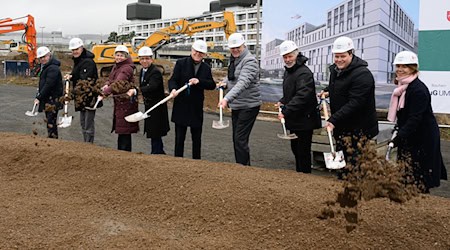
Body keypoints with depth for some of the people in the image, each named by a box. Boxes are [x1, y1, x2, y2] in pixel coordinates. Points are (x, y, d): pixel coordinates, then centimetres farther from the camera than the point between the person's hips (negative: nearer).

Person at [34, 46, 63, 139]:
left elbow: (48, 85, -22)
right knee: (49, 121, 15)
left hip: (53, 100, -10)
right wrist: (39, 95, 8)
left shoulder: (53, 68, -17)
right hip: (47, 100, 10)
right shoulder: (45, 67, 17)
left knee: (51, 122, -9)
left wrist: (39, 98, -19)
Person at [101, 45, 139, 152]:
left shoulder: (127, 68, -16)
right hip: (118, 102, 9)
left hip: (126, 102, -9)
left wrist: (105, 93, -33)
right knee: (121, 130, 15)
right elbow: (110, 79, 14)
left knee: (124, 131, -5)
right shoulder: (116, 67, 15)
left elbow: (118, 83, -27)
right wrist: (106, 85, -9)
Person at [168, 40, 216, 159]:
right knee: (179, 137, 4)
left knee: (197, 138, 11)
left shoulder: (206, 68, 7)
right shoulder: (181, 63, -1)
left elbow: (212, 85, -1)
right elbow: (173, 79, -7)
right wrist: (173, 89, -29)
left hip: (197, 108, 3)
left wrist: (199, 81, -19)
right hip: (181, 106, -2)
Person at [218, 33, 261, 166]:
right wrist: (225, 82, 3)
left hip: (249, 106, -9)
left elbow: (243, 83, -32)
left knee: (240, 139, -12)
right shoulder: (234, 60, 10)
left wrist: (227, 98, -43)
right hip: (236, 105, 9)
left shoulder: (249, 61, -18)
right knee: (236, 139, 15)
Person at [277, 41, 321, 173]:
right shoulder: (288, 71, 12)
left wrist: (286, 112, -33)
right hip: (293, 119, 10)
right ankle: (298, 173, 35)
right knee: (295, 149, 20)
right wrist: (282, 101, 7)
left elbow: (302, 96, -31)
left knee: (303, 152, -1)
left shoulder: (304, 73, -20)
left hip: (304, 120, -10)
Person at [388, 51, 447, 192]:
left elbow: (415, 118, -24)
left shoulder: (418, 89, -18)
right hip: (409, 138, 9)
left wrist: (399, 137, -30)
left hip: (423, 139, -9)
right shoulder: (402, 87, 11)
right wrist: (398, 132, 12)